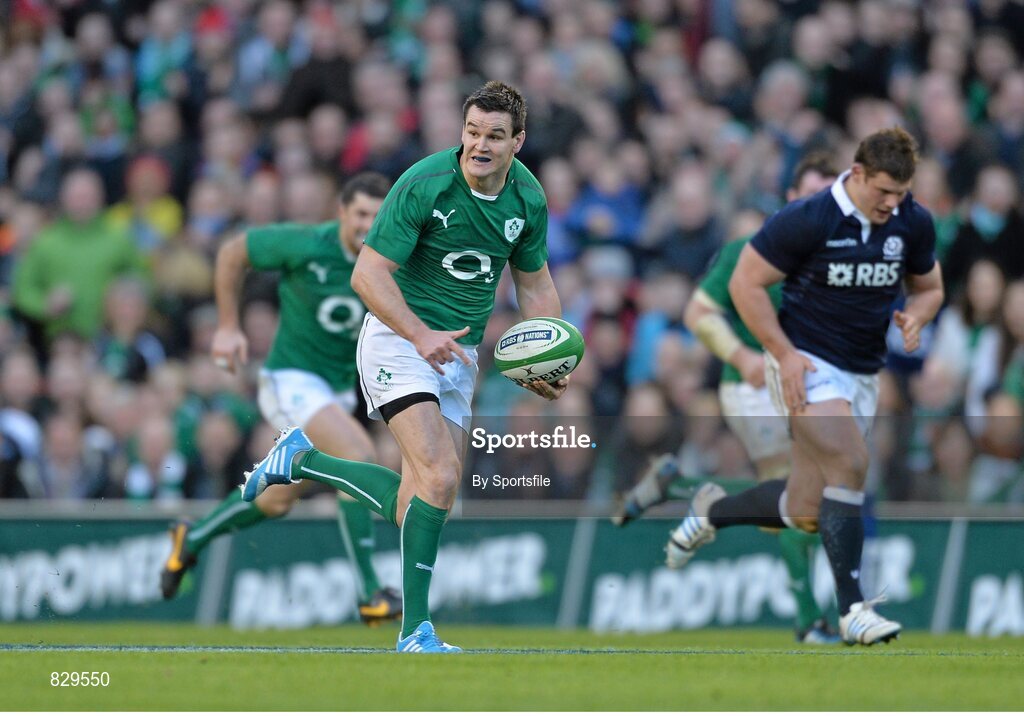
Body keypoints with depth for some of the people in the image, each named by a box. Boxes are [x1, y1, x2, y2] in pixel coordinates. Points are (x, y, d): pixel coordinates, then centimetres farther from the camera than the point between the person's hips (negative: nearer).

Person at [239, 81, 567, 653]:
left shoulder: (528, 198, 0)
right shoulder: (426, 183, -18)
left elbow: (535, 285, 13)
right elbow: (369, 273, -18)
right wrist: (421, 335, -30)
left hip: (458, 351, 6)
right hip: (399, 335, -6)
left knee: (415, 506, 5)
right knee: (440, 475, -24)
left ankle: (301, 460, 26)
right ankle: (416, 630, -16)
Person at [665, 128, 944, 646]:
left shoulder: (913, 223, -1)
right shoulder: (807, 220, -17)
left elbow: (929, 287, 15)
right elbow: (745, 283, -10)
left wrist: (915, 316, -9)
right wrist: (784, 352, -16)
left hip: (862, 373, 6)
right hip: (806, 364, -6)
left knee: (806, 513, 3)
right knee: (849, 464, -26)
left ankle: (713, 511, 32)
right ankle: (852, 610, -22)